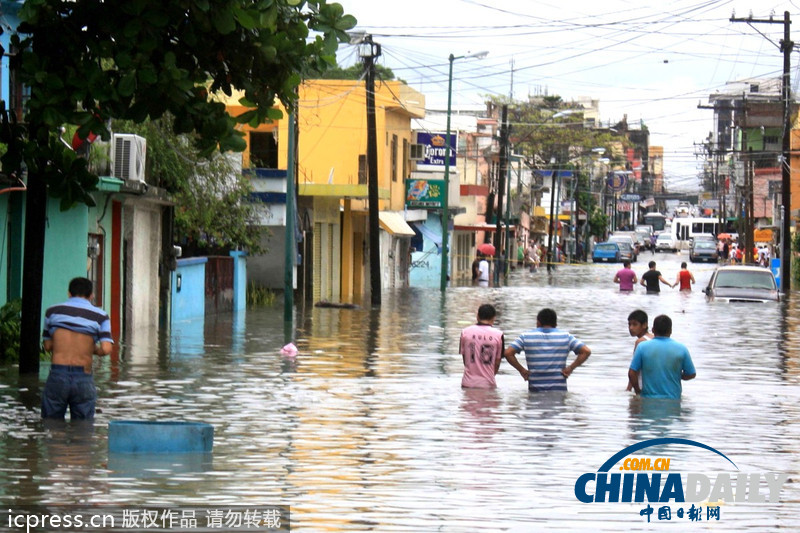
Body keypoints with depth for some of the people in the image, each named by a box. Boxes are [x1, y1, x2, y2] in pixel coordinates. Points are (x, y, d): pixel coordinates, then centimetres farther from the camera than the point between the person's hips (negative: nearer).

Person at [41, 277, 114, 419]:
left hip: (57, 375, 1)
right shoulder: (99, 316, 3)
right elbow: (106, 349, -8)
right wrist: (93, 349, 13)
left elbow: (48, 346, 13)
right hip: (83, 379, -1)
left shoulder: (52, 311, 9)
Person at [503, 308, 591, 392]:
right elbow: (586, 351, -1)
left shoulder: (526, 336, 4)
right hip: (559, 389, 0)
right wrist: (570, 368, 2)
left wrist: (521, 370, 3)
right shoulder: (565, 336, 5)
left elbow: (508, 353, -4)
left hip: (535, 390, 0)